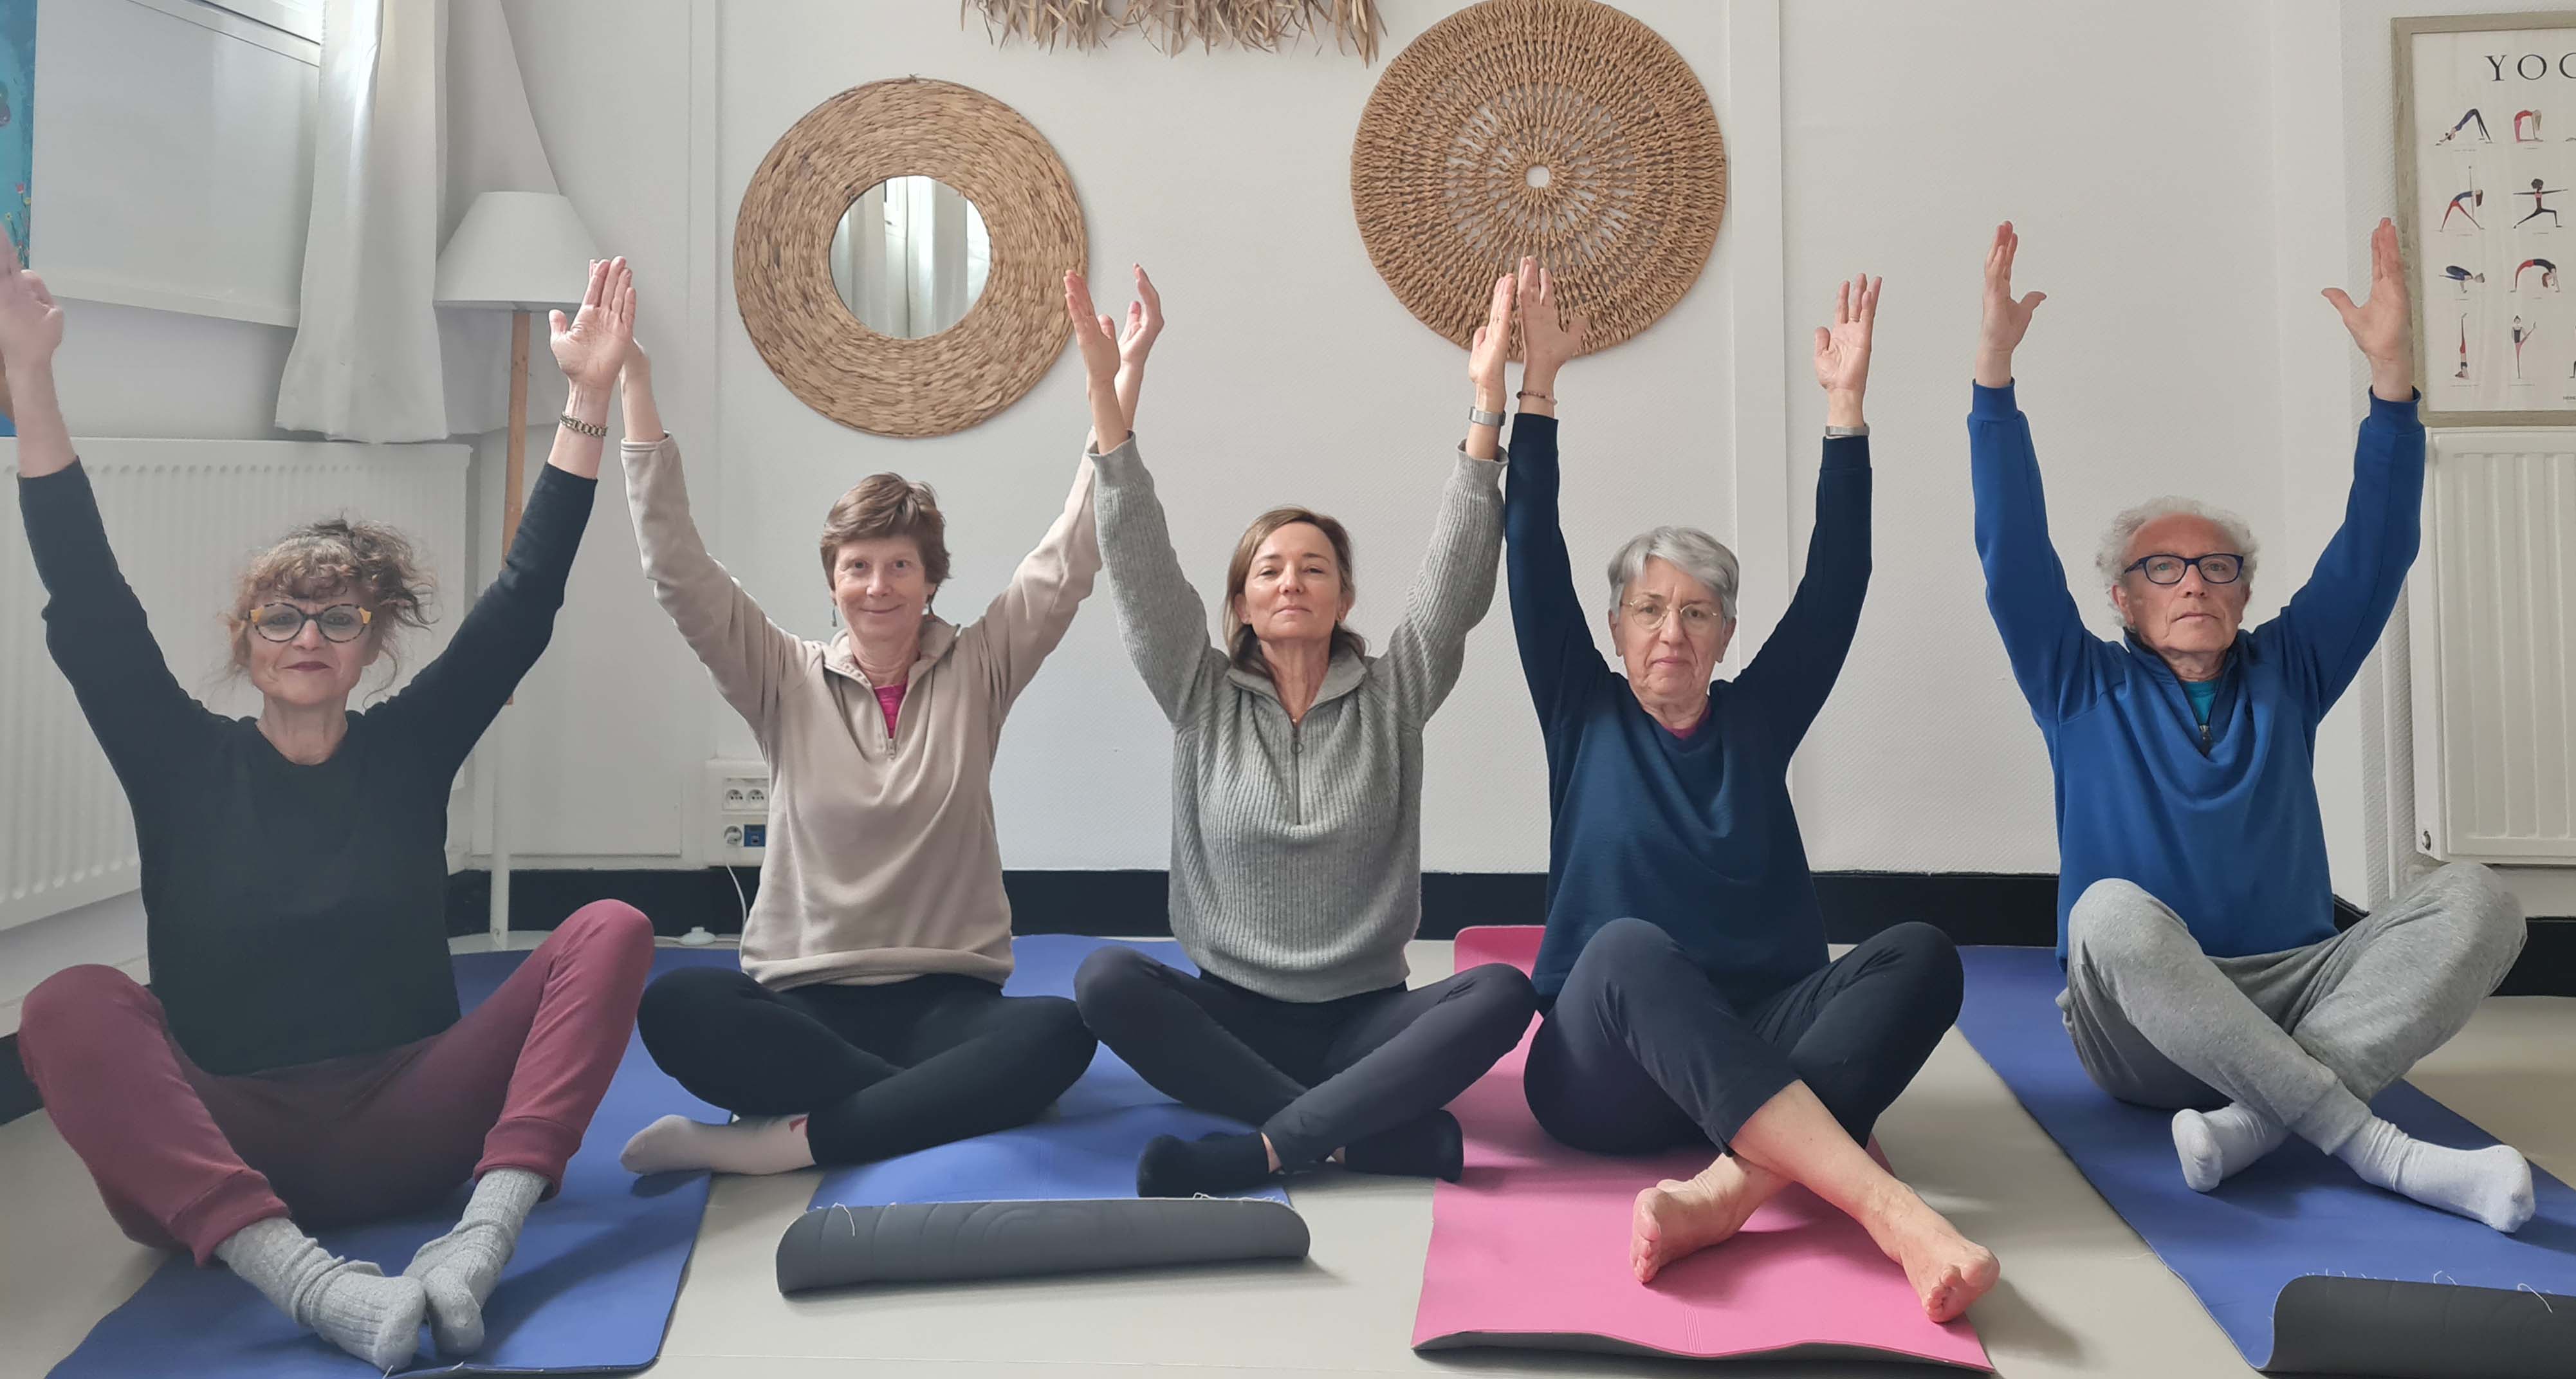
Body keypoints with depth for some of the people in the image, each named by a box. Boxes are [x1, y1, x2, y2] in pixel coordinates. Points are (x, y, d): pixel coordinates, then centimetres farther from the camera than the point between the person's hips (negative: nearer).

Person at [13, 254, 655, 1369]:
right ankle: (300, 1276, -45)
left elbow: (524, 601, 2)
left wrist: (587, 400, -6)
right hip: (220, 1144, -1)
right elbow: (89, 610, -4)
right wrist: (32, 380, -13)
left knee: (611, 931, -20)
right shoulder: (187, 766, 8)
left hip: (405, 1137, 1)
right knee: (70, 1005, -29)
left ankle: (477, 1243, -38)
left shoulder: (405, 750, 10)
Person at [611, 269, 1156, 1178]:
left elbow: (1068, 559, -3)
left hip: (947, 995, 0)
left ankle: (781, 1141, -27)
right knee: (671, 1009, -30)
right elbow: (677, 569, -2)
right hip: (803, 994, 1)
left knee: (1061, 1032, -32)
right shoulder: (786, 682, 6)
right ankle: (953, 1103, -25)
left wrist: (1122, 382, -11)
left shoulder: (976, 671, 6)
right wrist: (633, 390, -10)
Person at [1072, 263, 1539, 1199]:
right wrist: (1105, 392, -15)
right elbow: (1140, 567, -6)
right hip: (1231, 1014, 1)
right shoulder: (1204, 699, 4)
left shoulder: (1392, 695, 4)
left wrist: (1487, 403, -19)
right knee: (1106, 980, -29)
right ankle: (1386, 1135, -31)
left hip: (1364, 1019, 0)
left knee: (1502, 991, -28)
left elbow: (1456, 574, -8)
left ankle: (1261, 1149, -33)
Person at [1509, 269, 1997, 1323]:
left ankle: (1723, 1194, -44)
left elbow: (1837, 580, 7)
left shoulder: (1757, 719, 15)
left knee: (1918, 954, -25)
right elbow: (1535, 565, 1)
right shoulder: (1585, 716, 11)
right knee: (1629, 949, -37)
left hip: (1759, 1050, 3)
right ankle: (1891, 1211, -49)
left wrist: (1845, 406, 1)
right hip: (1604, 1070, -2)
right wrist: (1537, 387, -4)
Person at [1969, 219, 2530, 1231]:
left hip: (2298, 997, 3)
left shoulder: (2285, 676, 18)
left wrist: (2392, 373, -3)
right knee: (2114, 912, -35)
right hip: (2142, 1035, -3)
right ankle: (2377, 1148, -37)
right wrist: (1994, 370, -9)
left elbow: (2376, 551, 8)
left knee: (2472, 900, -20)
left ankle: (2255, 1123, -36)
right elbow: (2014, 554, 0)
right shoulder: (2084, 689, 11)